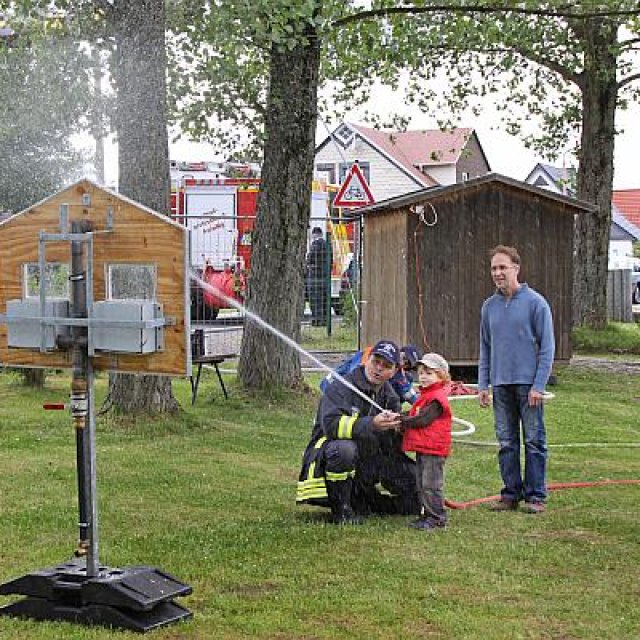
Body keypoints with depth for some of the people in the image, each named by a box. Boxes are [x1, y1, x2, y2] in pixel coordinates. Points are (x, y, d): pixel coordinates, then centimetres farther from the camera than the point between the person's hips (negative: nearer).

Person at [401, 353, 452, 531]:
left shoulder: (437, 398, -15)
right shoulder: (425, 395, 18)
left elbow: (422, 420, -21)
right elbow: (415, 416, 21)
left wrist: (403, 422, -12)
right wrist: (402, 419, 2)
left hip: (433, 449, -10)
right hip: (422, 448, 10)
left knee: (431, 484, -8)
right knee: (421, 485, 14)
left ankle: (437, 517, -2)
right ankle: (428, 514, 21)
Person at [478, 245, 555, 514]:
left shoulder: (535, 302, -5)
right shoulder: (489, 306, 10)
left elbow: (547, 347, -6)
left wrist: (538, 385, -12)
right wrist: (482, 384, 8)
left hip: (528, 384, -4)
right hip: (501, 385, 4)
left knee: (534, 441, 1)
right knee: (506, 442, 9)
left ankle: (536, 496, 8)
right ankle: (511, 494, 17)